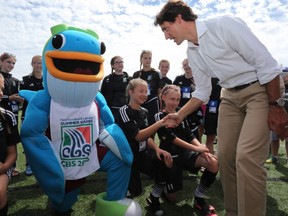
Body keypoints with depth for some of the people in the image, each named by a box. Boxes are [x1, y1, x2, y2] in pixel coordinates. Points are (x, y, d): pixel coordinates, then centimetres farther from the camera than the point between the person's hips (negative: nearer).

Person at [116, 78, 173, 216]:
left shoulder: (144, 111, 5)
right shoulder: (124, 111, -16)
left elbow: (147, 137, 9)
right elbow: (138, 136, -25)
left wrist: (157, 149, -10)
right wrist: (159, 123, -36)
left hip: (143, 154, 6)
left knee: (166, 163, -17)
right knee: (135, 191, -12)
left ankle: (154, 200, 6)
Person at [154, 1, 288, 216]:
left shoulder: (224, 24, -16)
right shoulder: (192, 53, 6)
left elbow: (266, 63, -16)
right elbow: (202, 91, 14)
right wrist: (180, 115, 8)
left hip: (260, 89, -6)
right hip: (230, 96, 7)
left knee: (246, 157, -19)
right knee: (225, 157, 5)